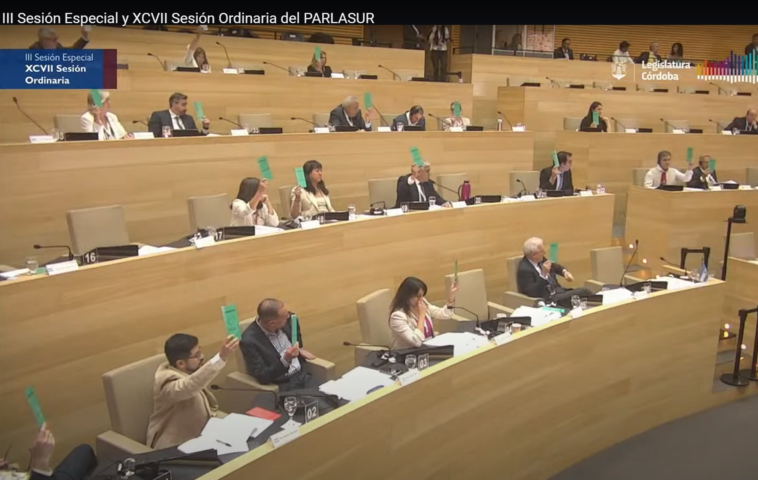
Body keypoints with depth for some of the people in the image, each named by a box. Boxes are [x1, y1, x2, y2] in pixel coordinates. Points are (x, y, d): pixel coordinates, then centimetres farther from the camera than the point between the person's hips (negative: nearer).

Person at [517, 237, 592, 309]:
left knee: (584, 291, -7)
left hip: (557, 290, 9)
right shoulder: (524, 269, -21)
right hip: (546, 299, -9)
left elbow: (554, 266, 27)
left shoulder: (540, 260, 5)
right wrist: (543, 274, -29)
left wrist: (565, 271, 5)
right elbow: (532, 293, -27)